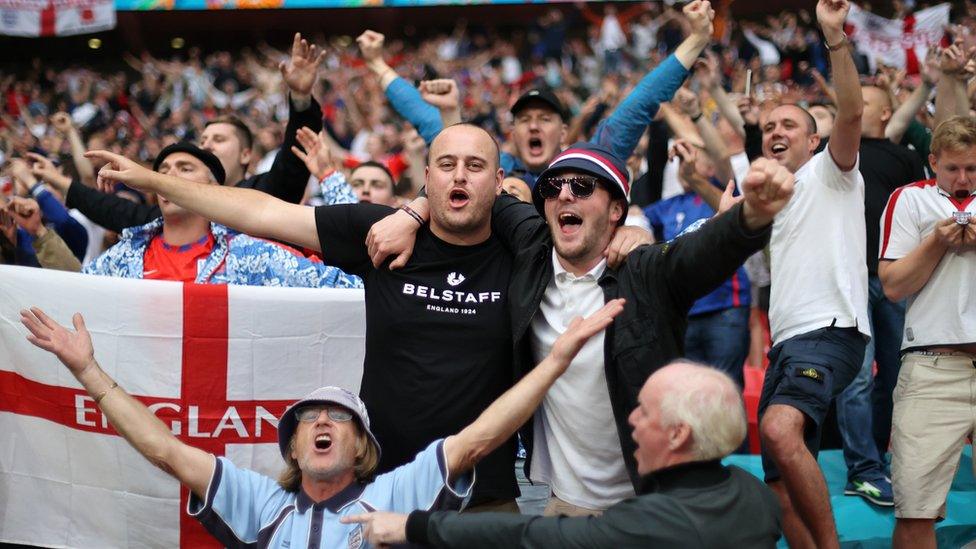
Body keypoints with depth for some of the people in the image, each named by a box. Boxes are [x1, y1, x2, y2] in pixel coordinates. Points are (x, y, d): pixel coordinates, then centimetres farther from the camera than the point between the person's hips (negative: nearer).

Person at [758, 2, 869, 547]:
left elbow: (851, 113, -14)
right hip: (786, 340, 9)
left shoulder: (828, 173, 3)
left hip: (830, 332, -9)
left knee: (780, 428, -34)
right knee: (784, 486, 5)